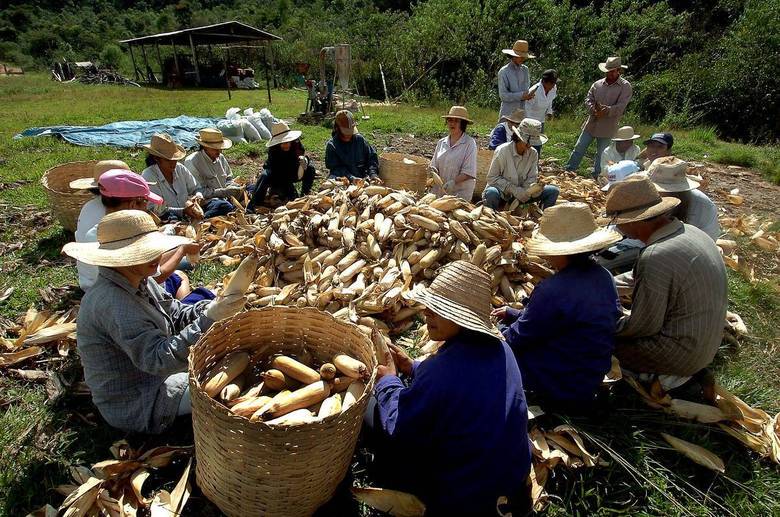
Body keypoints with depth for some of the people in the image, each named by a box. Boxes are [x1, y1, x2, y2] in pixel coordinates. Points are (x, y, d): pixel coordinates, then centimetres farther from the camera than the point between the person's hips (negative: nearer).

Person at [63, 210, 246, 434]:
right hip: (133, 407, -9)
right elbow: (160, 360, -37)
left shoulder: (139, 281, -3)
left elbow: (176, 314, 1)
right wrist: (209, 320, -40)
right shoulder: (113, 304, -32)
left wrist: (211, 308, -19)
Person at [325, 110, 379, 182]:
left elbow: (372, 157, 9)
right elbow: (336, 168, -9)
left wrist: (373, 174, -8)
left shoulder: (359, 139, 8)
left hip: (362, 177, 2)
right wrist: (351, 178, -24)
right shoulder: (331, 145, -1)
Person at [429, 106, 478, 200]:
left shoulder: (469, 143, -3)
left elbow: (469, 172, -10)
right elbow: (434, 165, 16)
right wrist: (433, 170, -7)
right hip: (440, 190, 4)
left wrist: (454, 181, -22)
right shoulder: (441, 143, 13)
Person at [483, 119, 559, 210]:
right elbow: (492, 178, -16)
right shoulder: (502, 151, -16)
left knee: (553, 191, -7)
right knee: (492, 193, -40)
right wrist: (514, 189, -25)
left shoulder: (533, 154, -2)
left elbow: (531, 179, 0)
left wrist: (533, 188, -25)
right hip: (502, 193, -4)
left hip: (521, 193, 5)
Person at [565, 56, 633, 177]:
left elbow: (620, 107, -13)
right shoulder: (598, 84, 8)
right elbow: (588, 100, 2)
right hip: (591, 124, 3)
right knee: (579, 149, 4)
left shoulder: (625, 86, -4)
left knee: (601, 155, 6)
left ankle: (595, 178, 17)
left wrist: (606, 110, -26)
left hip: (607, 128, -3)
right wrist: (594, 110, -16)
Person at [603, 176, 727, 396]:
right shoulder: (690, 231, -1)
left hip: (683, 353, -9)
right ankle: (691, 371, 14)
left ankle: (675, 377, 4)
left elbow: (643, 326, -21)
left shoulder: (656, 258, -30)